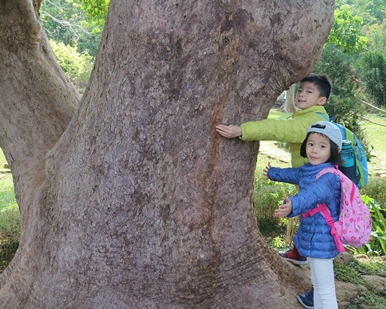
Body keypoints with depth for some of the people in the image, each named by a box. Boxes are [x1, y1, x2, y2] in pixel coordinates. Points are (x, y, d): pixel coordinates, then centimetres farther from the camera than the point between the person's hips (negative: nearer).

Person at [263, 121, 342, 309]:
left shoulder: (329, 177, -26)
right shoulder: (309, 169, 3)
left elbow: (313, 194, -46)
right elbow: (293, 174, 26)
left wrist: (293, 205, -66)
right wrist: (272, 173, 44)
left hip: (321, 240, -10)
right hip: (311, 236, 10)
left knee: (325, 291, 1)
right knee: (317, 283, 25)